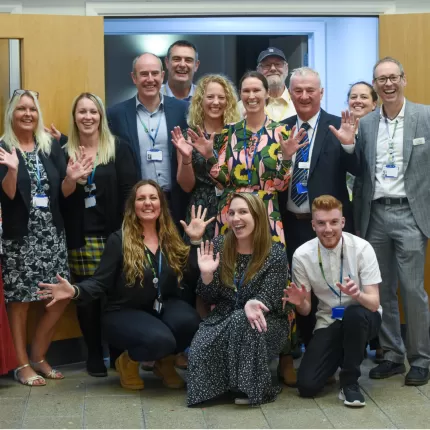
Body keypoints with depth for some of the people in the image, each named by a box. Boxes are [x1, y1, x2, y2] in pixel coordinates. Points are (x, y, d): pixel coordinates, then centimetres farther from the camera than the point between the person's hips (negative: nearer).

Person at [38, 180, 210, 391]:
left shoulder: (170, 238, 8)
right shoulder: (119, 240, -4)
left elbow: (190, 273, 1)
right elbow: (100, 282, -7)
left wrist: (196, 240, -4)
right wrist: (75, 291, -26)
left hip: (164, 306, 5)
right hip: (125, 312, -4)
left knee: (188, 321, -31)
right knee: (159, 339, -35)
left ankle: (165, 362, 3)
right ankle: (128, 361, 2)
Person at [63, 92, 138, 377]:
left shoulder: (119, 149, 3)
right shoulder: (65, 153, 8)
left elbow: (130, 191, -2)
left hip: (113, 234, -1)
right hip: (80, 238, 1)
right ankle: (95, 355, 14)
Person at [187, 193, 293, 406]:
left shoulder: (275, 255, -10)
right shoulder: (219, 246, -1)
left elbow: (267, 299, -15)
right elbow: (210, 298, 2)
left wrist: (252, 304, -39)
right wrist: (206, 274, -19)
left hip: (266, 322, -2)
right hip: (224, 319, 3)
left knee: (241, 322, -36)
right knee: (201, 349, -27)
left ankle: (254, 387, -20)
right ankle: (226, 382, 3)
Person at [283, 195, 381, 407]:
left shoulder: (361, 248, -18)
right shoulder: (302, 255, -12)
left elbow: (374, 304, -19)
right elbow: (306, 310, -2)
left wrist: (357, 294, -41)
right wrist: (299, 303, -26)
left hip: (362, 319, -2)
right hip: (328, 323, 2)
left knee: (354, 314, -38)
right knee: (307, 385, -16)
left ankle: (349, 381, -15)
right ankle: (341, 355, 17)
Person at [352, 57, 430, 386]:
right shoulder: (366, 124, 9)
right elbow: (361, 174, 11)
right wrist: (358, 218, 7)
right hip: (376, 214, 4)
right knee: (383, 290, 9)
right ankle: (393, 355, 21)